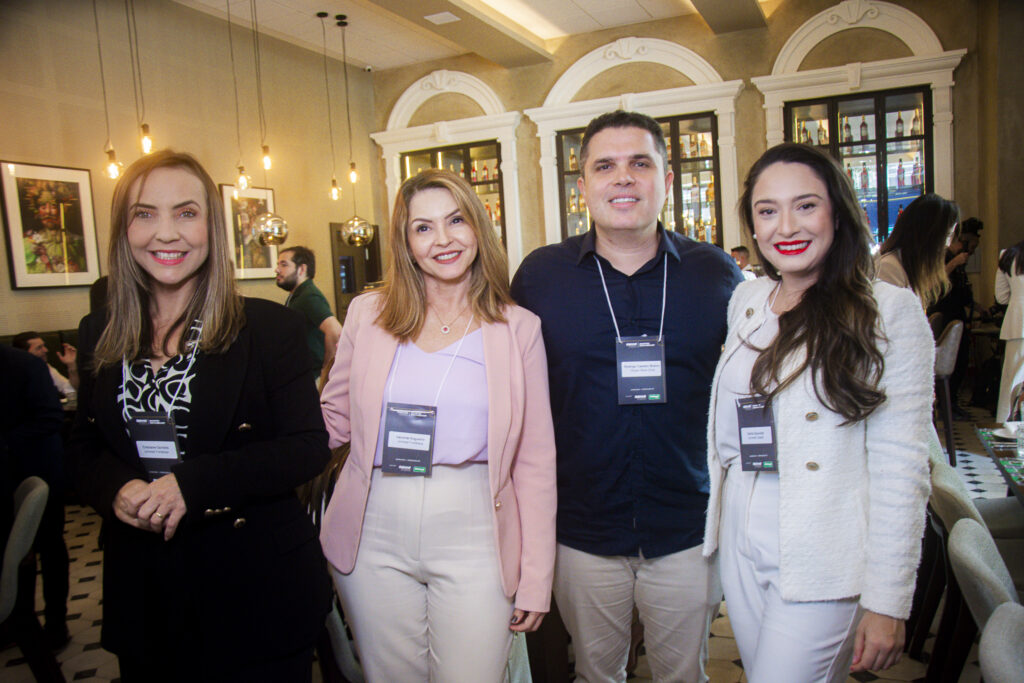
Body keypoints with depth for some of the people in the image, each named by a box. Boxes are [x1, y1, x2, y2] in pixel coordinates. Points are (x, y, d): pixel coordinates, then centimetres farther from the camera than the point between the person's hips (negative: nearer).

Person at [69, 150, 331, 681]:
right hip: (142, 590, 4)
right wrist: (117, 489, -11)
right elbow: (85, 448, 12)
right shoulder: (98, 335, 4)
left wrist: (192, 483, -22)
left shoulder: (270, 327, -10)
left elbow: (309, 447, -12)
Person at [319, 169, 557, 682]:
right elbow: (333, 418, 12)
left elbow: (535, 461, 1)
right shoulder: (367, 313, 3)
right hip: (376, 531, 2)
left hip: (472, 531, -1)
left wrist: (536, 578, 0)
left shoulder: (518, 328, -1)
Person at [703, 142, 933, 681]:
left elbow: (902, 465, -12)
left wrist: (888, 600, -12)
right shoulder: (743, 301, 5)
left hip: (823, 558, -5)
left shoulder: (890, 311, -10)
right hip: (741, 548, 5)